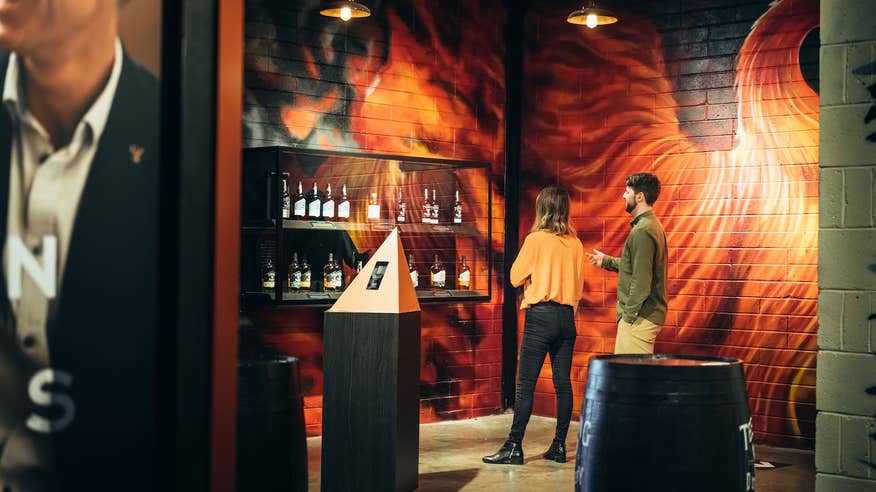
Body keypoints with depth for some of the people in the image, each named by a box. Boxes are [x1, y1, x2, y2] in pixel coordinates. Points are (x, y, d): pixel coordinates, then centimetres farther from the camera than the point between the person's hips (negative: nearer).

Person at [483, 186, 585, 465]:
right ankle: (559, 446, 11)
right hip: (567, 316, 5)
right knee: (563, 383, 8)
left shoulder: (535, 240, -8)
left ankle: (514, 447, -4)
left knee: (525, 384, -4)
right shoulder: (575, 244, 7)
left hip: (540, 315, -5)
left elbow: (516, 278, 0)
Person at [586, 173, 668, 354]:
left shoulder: (642, 231, -18)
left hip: (639, 318, -11)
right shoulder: (652, 225, 15)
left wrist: (629, 315, -18)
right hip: (648, 315, 11)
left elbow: (641, 281, -23)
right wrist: (607, 261, 31)